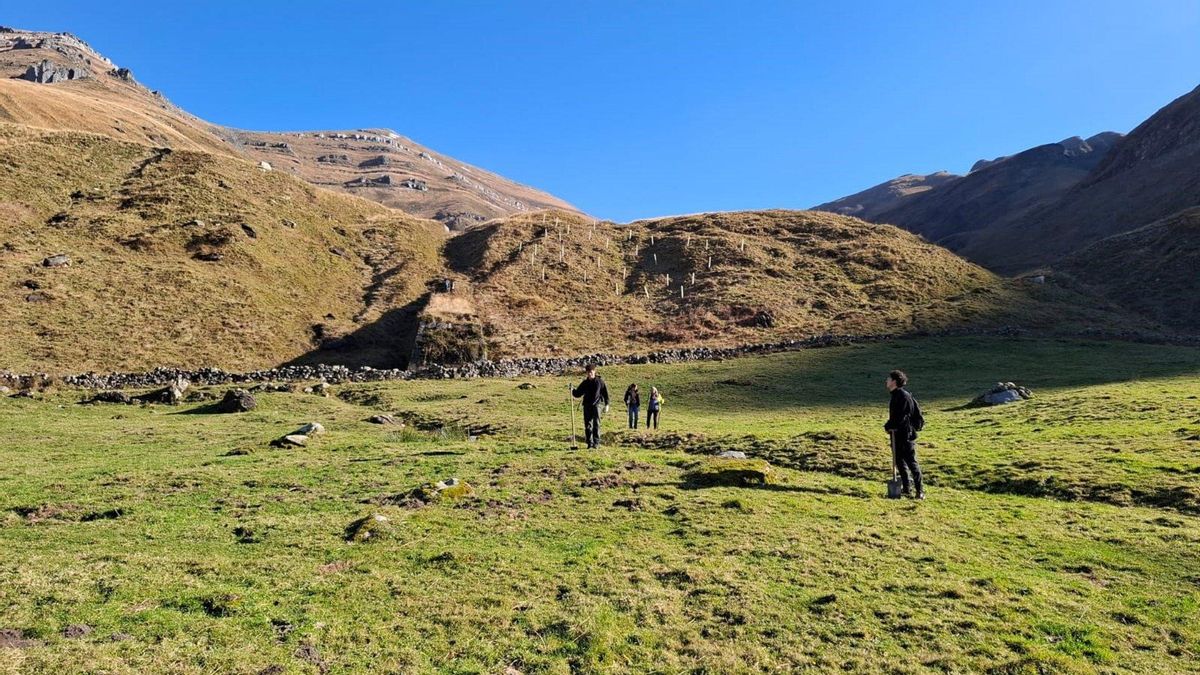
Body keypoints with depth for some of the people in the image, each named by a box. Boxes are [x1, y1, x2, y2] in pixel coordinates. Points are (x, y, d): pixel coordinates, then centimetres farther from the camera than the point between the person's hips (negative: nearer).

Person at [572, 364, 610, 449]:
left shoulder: (600, 381, 1)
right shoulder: (585, 383, 10)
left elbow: (605, 393, 3)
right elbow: (578, 394, 13)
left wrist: (606, 405, -2)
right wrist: (573, 391, -7)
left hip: (596, 405, -3)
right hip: (587, 406, 3)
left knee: (596, 424, -6)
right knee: (588, 425, 2)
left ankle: (596, 442, -3)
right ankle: (590, 443, 9)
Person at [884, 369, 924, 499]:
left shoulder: (903, 396, -17)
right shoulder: (895, 395, 12)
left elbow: (901, 417, -22)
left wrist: (888, 426, -12)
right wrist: (889, 425, 7)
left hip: (906, 434, -10)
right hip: (897, 434, 10)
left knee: (911, 462, -4)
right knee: (900, 462, 14)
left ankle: (920, 491, 2)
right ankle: (906, 489, 21)